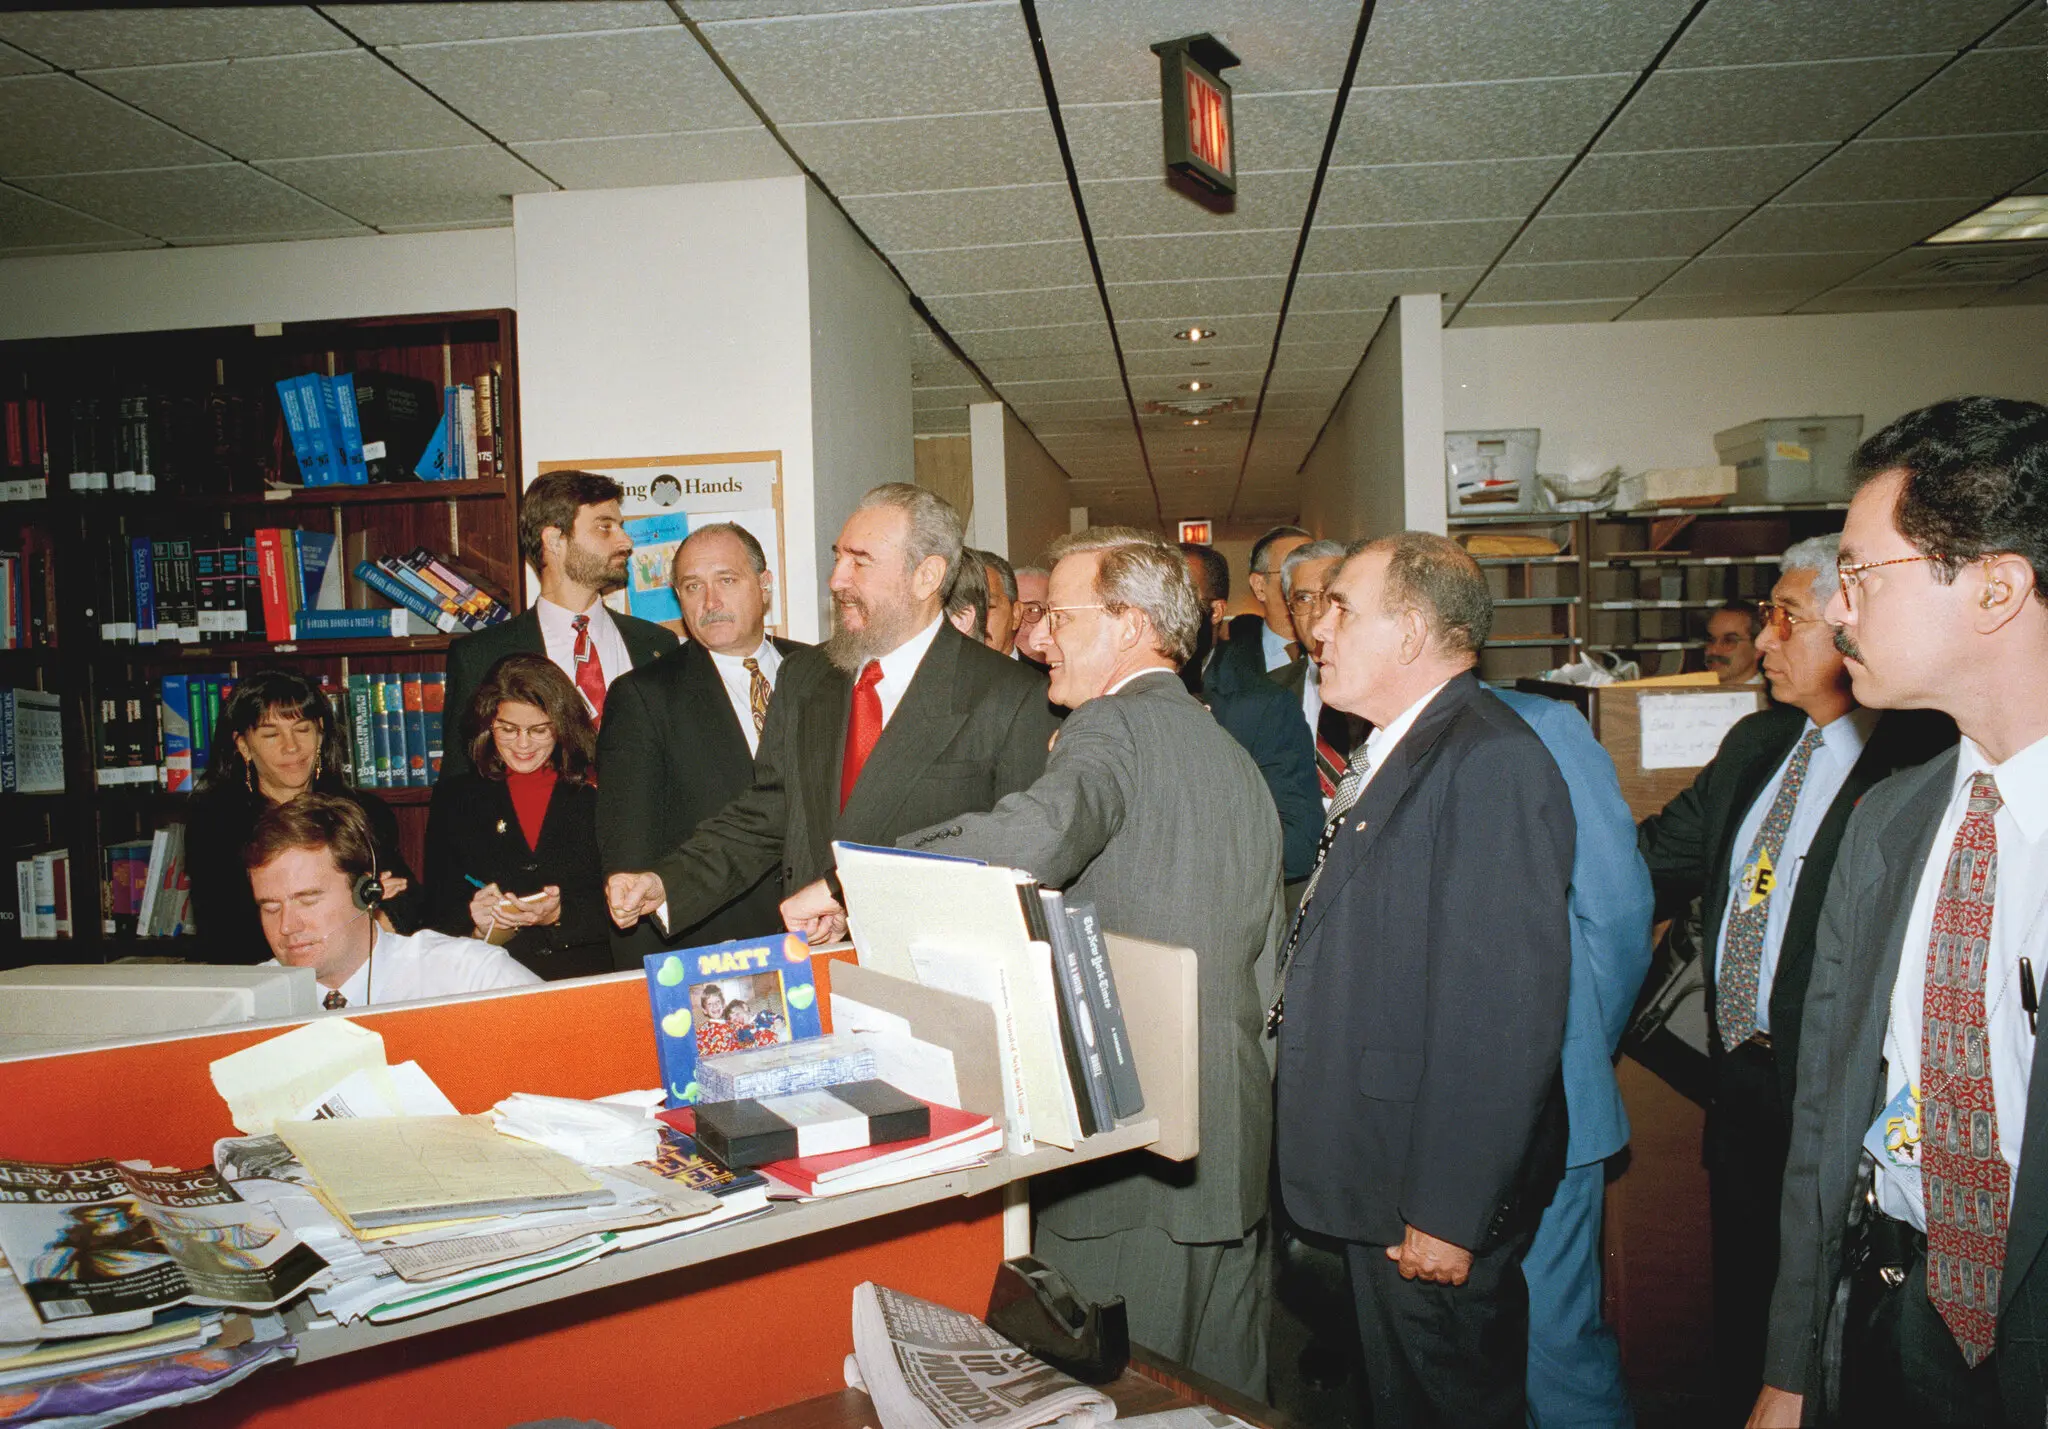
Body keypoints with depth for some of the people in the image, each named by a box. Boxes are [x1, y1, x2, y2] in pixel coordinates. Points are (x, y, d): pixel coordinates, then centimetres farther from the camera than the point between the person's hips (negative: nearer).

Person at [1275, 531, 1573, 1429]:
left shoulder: (1491, 761, -20)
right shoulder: (1391, 757, 12)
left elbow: (1505, 1011, -25)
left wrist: (1449, 1215, -23)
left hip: (1434, 1200, -9)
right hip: (1376, 1184, 9)